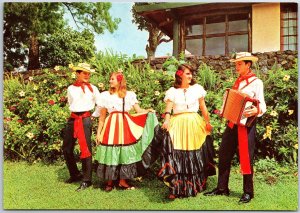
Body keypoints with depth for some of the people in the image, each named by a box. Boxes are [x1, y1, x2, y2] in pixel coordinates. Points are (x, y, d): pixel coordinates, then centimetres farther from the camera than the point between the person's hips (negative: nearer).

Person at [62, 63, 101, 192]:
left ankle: (86, 180, 1)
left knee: (86, 149, -7)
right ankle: (75, 174, 26)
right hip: (73, 119, 4)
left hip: (86, 119, -3)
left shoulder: (92, 88, 5)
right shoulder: (71, 88, 11)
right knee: (67, 149, 7)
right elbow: (72, 104, 5)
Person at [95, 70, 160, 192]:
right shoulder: (105, 95, 7)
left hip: (126, 125, 1)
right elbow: (102, 117, 8)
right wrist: (98, 133, 5)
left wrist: (148, 111, -19)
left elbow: (139, 110, 2)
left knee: (125, 152, 3)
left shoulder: (129, 95, 8)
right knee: (110, 153, -1)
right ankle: (110, 181, 13)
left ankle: (122, 181, 14)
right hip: (111, 126, -1)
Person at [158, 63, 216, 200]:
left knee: (196, 156, 4)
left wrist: (208, 122, 11)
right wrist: (166, 121, -23)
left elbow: (203, 107, 12)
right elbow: (168, 108, -5)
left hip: (195, 124, 1)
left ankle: (196, 185, 21)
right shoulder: (172, 91, 4)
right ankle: (175, 189, -3)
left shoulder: (197, 88, 7)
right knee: (176, 156, -7)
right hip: (177, 126, -1)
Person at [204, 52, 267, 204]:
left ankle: (248, 192, 14)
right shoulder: (237, 81, 15)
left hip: (246, 123, -7)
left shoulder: (256, 82, -5)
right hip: (232, 123, 7)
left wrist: (256, 110, -31)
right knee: (224, 155, 8)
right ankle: (222, 188, 20)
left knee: (246, 158, 0)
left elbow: (262, 105, -11)